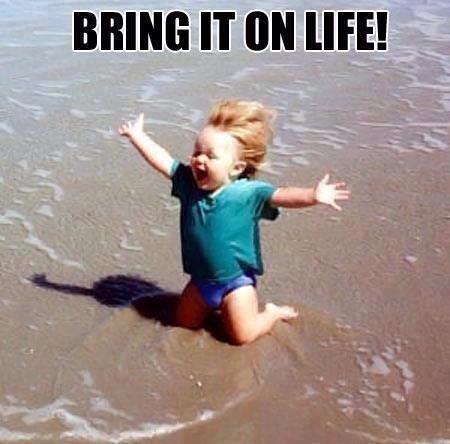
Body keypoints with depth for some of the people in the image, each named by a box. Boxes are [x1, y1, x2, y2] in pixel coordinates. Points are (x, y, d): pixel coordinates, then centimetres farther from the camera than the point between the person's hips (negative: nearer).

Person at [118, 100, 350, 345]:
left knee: (241, 336, 0)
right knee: (184, 322, 20)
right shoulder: (189, 183, -10)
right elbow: (164, 161, -3)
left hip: (236, 280, -5)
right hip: (200, 278, 5)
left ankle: (273, 312, 27)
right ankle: (214, 304, 44)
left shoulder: (247, 193, -24)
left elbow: (281, 195, -35)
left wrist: (313, 195, -52)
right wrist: (138, 136, 0)